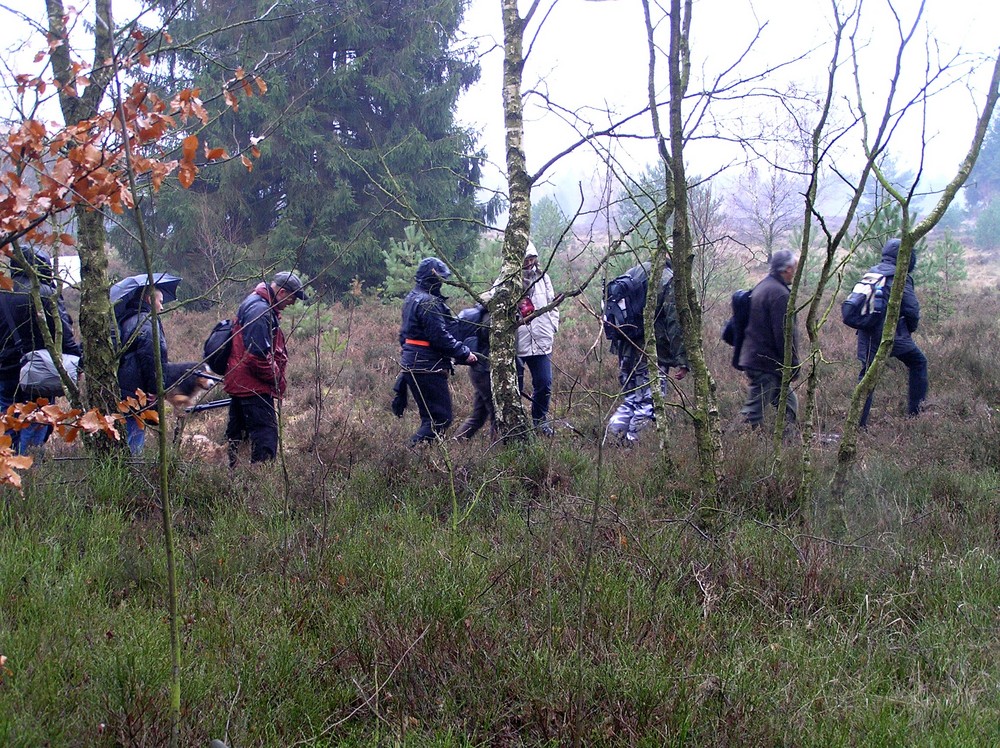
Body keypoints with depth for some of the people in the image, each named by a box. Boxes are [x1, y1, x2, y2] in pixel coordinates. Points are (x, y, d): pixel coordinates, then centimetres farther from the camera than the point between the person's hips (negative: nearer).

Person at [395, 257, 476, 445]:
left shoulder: (411, 299, 15)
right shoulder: (428, 303, -17)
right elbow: (440, 337, -21)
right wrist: (464, 353, -14)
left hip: (410, 364, 10)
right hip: (428, 368, -10)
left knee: (430, 416, 16)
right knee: (441, 418, -7)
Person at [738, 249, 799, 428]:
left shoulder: (761, 287, 16)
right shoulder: (780, 294, -17)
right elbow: (784, 334, -21)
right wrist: (793, 364, -13)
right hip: (767, 364, -11)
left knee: (788, 404, 16)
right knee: (754, 413, -8)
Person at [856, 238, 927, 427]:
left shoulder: (871, 274, 11)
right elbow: (912, 310, -13)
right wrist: (911, 328, 5)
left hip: (867, 335, 6)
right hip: (892, 334, -6)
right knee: (918, 362, 16)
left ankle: (858, 421, 7)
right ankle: (915, 408, 17)